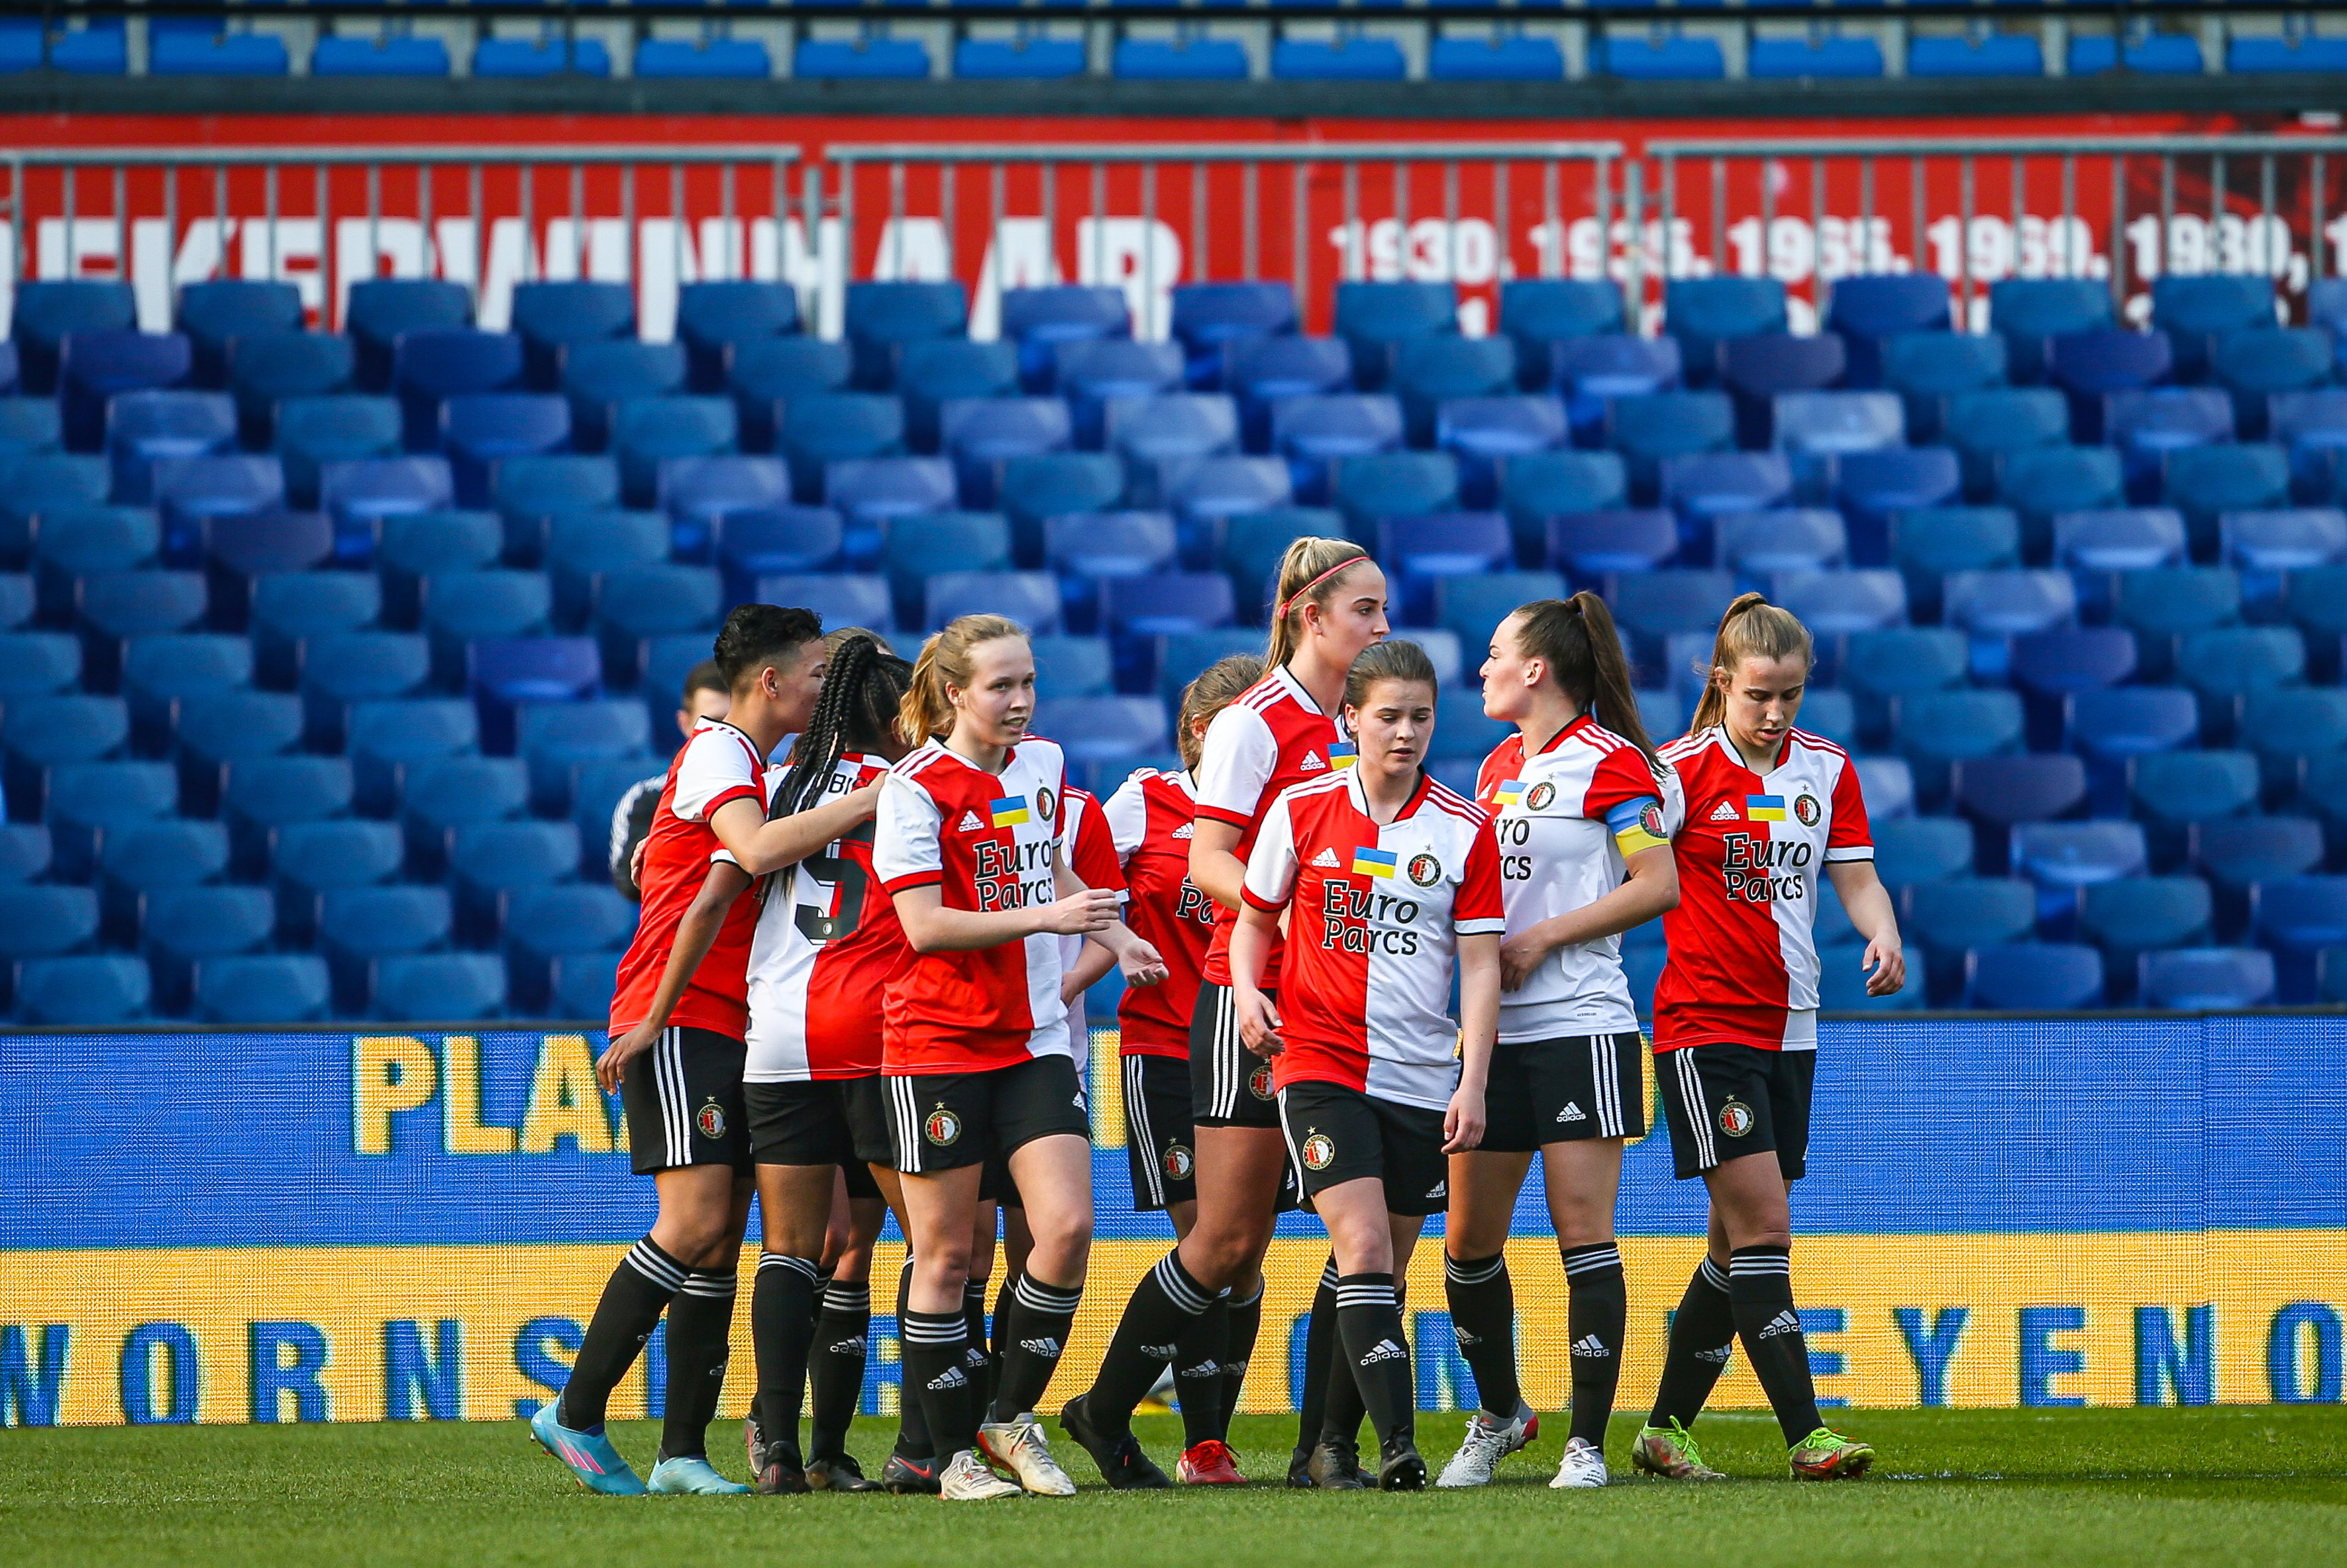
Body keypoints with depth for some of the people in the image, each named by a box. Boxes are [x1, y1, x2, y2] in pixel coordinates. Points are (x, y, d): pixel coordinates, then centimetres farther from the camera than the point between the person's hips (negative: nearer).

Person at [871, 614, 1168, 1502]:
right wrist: (1043, 919, -23)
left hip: (1035, 1040, 5)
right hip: (939, 1045, -5)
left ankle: (1014, 1419, 7)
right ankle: (956, 1456, 8)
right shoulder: (916, 788, -11)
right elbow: (924, 925, -18)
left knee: (1067, 1228, -9)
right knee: (945, 1254, 0)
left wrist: (1114, 938, 23)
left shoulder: (1042, 763, 9)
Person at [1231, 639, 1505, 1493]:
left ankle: (1333, 1441, 22)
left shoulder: (1463, 831, 1)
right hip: (1321, 1063, -2)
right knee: (1363, 1248, -17)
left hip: (1421, 1082, 2)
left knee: (1382, 1271, 7)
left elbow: (1480, 964, 0)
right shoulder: (1302, 810, 1)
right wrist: (1247, 991, -6)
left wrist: (1472, 1084, -7)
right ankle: (1398, 1442, -24)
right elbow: (1255, 916, 14)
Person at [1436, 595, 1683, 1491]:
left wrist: (1543, 938, -14)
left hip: (1580, 1025, -7)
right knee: (1469, 1240, 7)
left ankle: (1588, 1443, -4)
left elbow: (1658, 886, -14)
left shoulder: (1609, 762, -6)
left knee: (1583, 1232, -8)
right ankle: (1499, 1415, 25)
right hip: (1492, 1030, 7)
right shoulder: (1499, 766, 17)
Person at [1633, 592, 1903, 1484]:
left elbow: (1856, 879, 6)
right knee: (1763, 1222, -14)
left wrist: (1883, 935, -14)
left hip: (1788, 1028, 6)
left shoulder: (1828, 769, 7)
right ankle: (1806, 1435, -16)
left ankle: (1665, 1433, 19)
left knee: (1739, 1241, 9)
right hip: (1705, 1026, -6)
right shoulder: (1680, 770, -8)